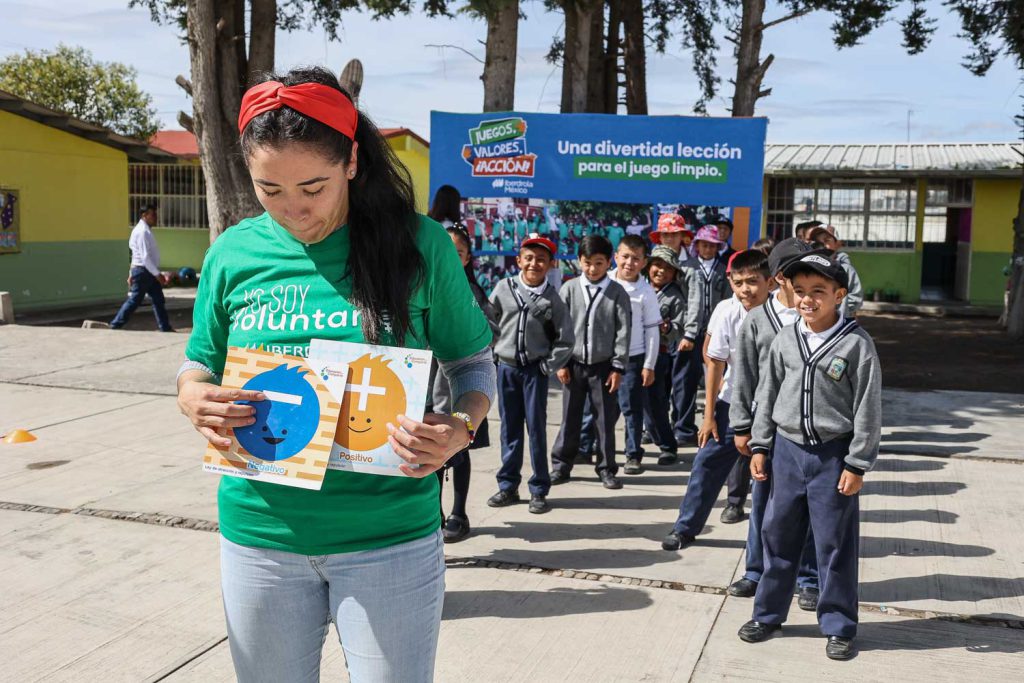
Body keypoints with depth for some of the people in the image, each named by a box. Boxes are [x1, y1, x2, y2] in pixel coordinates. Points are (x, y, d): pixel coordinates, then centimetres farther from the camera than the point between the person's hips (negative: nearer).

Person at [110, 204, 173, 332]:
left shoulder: (145, 230, 14)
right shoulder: (142, 231, -17)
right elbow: (145, 257, -22)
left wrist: (132, 273, 20)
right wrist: (157, 274, -21)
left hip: (149, 272, 10)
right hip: (143, 271, -10)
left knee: (158, 300, 8)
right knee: (134, 301, -2)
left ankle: (165, 328, 11)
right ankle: (115, 326, 7)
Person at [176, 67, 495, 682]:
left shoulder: (419, 244, -7)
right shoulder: (235, 254, 0)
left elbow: (473, 363, 1)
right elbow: (200, 365, 11)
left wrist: (459, 430, -20)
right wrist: (193, 398, -13)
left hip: (388, 536, -2)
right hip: (261, 534, 3)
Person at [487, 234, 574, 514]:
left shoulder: (552, 298, -3)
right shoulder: (504, 288, 1)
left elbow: (565, 339, 0)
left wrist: (549, 366, -5)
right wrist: (491, 353, 3)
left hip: (534, 370, -2)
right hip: (506, 367, 2)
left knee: (536, 428, 1)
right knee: (509, 428, 10)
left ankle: (539, 490, 10)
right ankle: (508, 485, 20)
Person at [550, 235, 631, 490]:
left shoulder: (617, 292, -3)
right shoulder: (569, 289, 0)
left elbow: (623, 331, -3)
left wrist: (618, 367, -6)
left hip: (603, 366, -1)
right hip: (574, 364, 1)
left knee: (606, 419, 6)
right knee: (570, 418, 9)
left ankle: (606, 468, 18)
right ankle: (561, 465, 21)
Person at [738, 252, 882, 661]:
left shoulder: (856, 344, -10)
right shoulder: (785, 340, 3)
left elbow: (868, 409, -9)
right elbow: (767, 395, 10)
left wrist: (857, 464, -10)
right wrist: (760, 446, 7)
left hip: (833, 455, -4)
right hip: (787, 450, 4)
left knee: (835, 543, 5)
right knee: (777, 535, 12)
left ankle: (839, 626, 21)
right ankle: (768, 613, 27)